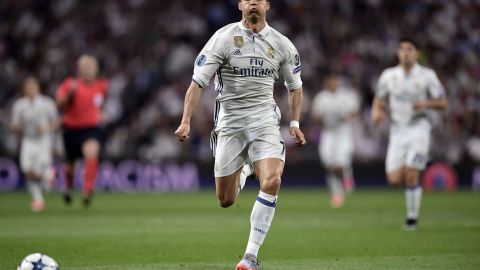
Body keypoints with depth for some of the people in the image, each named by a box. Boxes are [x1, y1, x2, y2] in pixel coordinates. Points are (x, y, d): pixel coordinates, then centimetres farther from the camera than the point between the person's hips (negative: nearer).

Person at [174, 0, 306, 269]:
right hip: (230, 123, -1)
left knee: (272, 181, -24)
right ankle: (243, 172, 42)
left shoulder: (282, 44, 3)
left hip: (265, 120, 1)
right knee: (226, 201, 4)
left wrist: (295, 123, 11)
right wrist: (186, 121, -14)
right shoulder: (223, 38, -6)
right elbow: (198, 82, -6)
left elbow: (295, 86, 19)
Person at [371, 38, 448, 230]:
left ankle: (412, 217, 1)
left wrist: (425, 103, -18)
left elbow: (443, 103, 1)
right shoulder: (388, 75, 5)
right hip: (398, 131, 3)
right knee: (394, 179, -8)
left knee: (411, 176, -14)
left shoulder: (427, 76, -3)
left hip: (419, 129, -3)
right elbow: (379, 100, 16)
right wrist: (376, 112, -6)